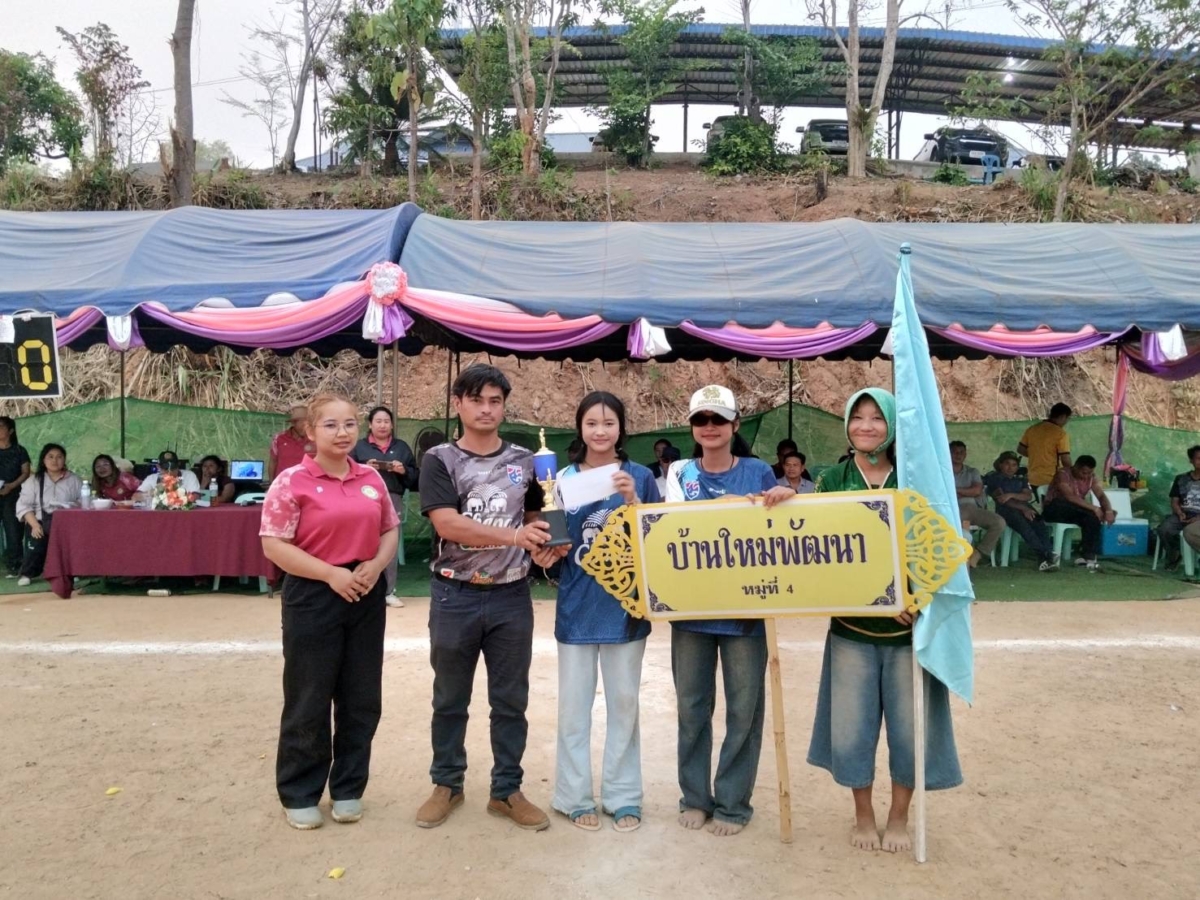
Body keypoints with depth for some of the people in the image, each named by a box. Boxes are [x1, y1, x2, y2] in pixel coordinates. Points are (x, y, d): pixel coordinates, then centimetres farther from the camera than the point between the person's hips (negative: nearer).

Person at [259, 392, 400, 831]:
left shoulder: (371, 479, 7)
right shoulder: (292, 481, -9)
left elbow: (389, 530, 14)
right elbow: (274, 545, -12)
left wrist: (376, 565, -6)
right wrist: (330, 573, -18)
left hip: (366, 598, 5)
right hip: (313, 598, -5)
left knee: (361, 698, 11)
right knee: (309, 700, 5)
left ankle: (348, 788, 28)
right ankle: (299, 794, 23)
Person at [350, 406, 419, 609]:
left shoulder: (402, 447, 16)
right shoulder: (359, 447, 10)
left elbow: (415, 476, 12)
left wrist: (404, 471, -8)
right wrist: (363, 469, -13)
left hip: (393, 501, 2)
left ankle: (389, 592, 9)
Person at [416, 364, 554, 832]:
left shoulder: (523, 460, 5)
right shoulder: (440, 460, -5)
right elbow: (447, 524, -18)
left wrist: (542, 546, -7)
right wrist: (513, 535, -30)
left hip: (511, 596, 2)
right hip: (455, 596, -2)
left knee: (510, 700, 11)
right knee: (450, 699, 13)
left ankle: (507, 790, 26)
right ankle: (447, 784, 31)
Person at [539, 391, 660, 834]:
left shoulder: (640, 477, -2)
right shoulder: (564, 478, 1)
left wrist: (633, 500, -19)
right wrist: (553, 548, -13)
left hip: (625, 605, 0)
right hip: (577, 606, 1)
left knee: (624, 702, 10)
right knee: (574, 704, 8)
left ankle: (623, 795, 23)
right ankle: (575, 795, 22)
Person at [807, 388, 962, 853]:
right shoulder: (832, 479, 1)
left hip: (908, 625, 0)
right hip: (851, 627, 1)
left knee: (909, 726, 8)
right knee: (851, 726, 7)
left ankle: (898, 818, 30)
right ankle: (863, 815, 29)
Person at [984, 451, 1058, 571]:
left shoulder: (1021, 480, 30)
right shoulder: (994, 478, 14)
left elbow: (1028, 496, 11)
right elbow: (1001, 499, -1)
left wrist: (1011, 495, -8)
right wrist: (1022, 508, -13)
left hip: (1026, 508, 5)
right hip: (1006, 510, -5)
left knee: (1041, 526, -28)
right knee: (1025, 527, -36)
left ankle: (1044, 560, -43)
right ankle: (1046, 555, -45)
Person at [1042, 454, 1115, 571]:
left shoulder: (1091, 477, 2)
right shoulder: (1063, 474, -18)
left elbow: (1101, 496, -6)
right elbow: (1070, 497, -30)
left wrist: (1108, 510, -27)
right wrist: (1093, 507, -34)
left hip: (1075, 512, 6)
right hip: (1054, 509, -6)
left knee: (1093, 518, -26)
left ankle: (1087, 556, -19)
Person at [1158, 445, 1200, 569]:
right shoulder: (1181, 479, 15)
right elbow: (1174, 502, 13)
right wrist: (1180, 513, -10)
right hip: (1183, 514, 4)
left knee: (1190, 532, -40)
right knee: (1164, 529, -28)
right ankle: (1173, 557, -2)